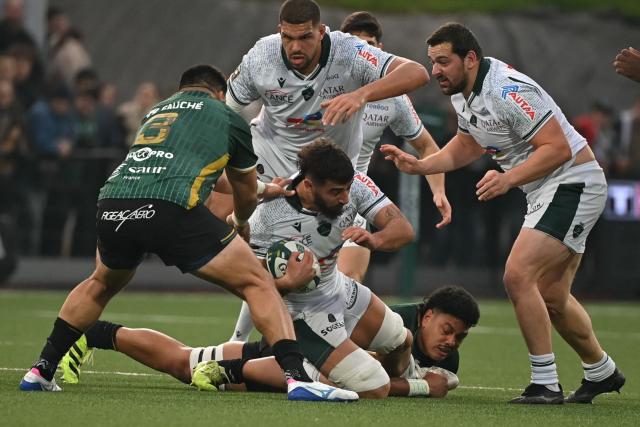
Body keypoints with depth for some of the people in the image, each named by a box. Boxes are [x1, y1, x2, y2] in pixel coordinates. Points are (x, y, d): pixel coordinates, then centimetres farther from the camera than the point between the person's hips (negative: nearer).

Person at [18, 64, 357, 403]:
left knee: (100, 285, 36)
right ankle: (297, 378, -11)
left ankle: (41, 371, 35)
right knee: (257, 283, 5)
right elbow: (246, 194, 34)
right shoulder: (228, 117, 22)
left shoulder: (155, 111, 36)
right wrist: (240, 223, 58)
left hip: (111, 206, 5)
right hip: (170, 208, -5)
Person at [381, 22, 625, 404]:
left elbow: (559, 147, -26)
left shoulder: (508, 91, -25)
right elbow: (467, 146, 22)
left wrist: (508, 179, -34)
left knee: (518, 276, -19)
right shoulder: (462, 93, 5)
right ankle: (602, 371, 35)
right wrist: (419, 165, 7)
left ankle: (546, 384, -13)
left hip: (573, 183, -10)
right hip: (545, 191, 10)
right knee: (550, 297, 16)